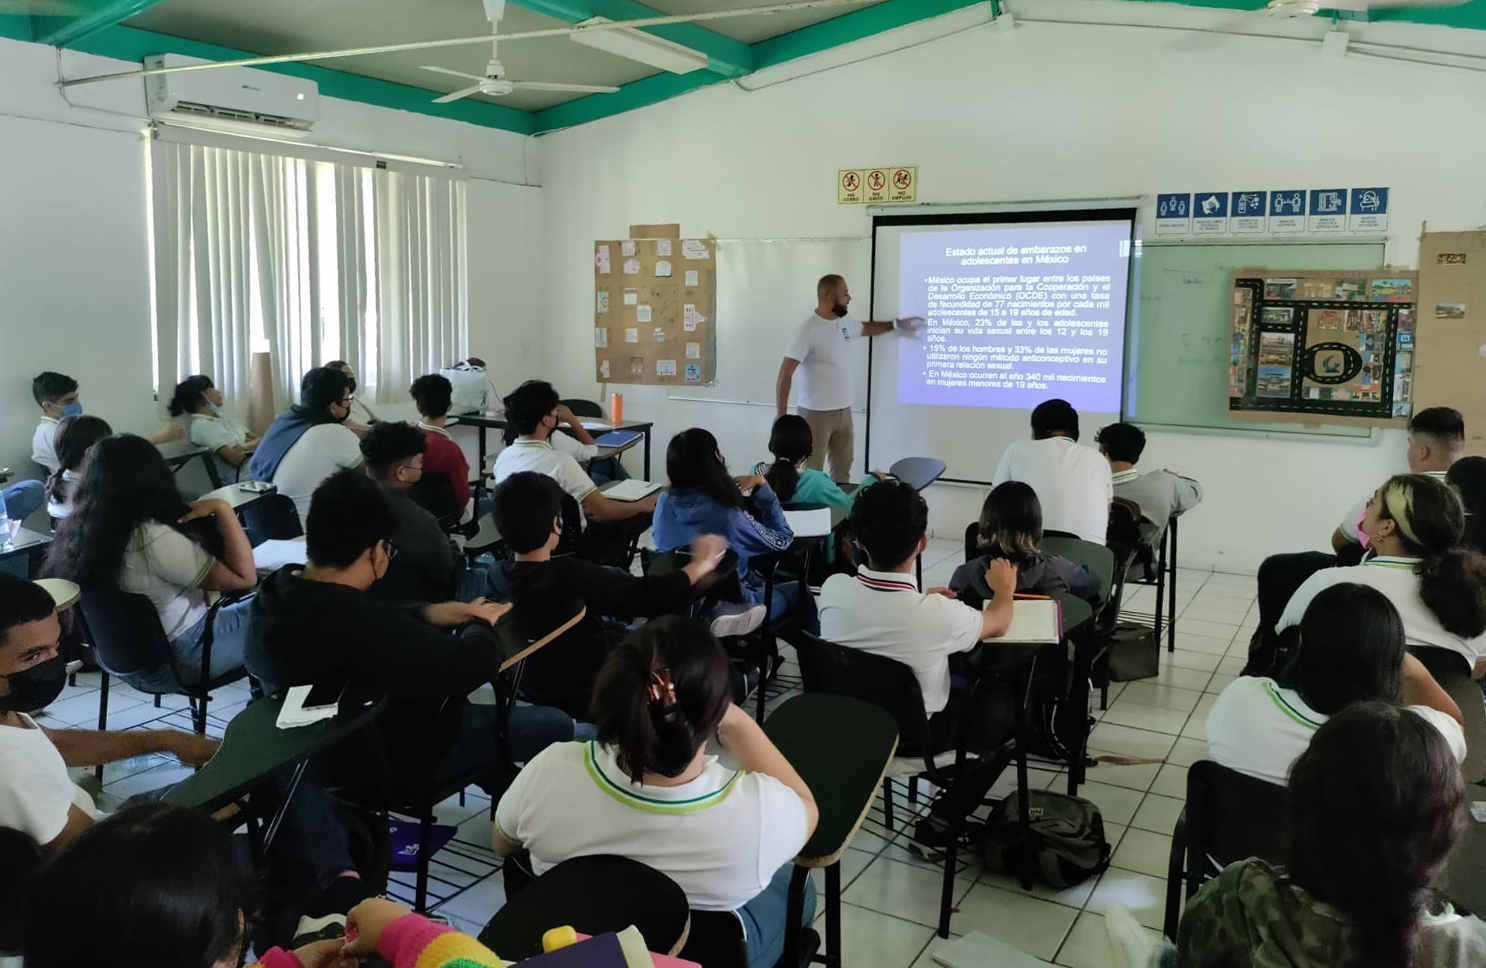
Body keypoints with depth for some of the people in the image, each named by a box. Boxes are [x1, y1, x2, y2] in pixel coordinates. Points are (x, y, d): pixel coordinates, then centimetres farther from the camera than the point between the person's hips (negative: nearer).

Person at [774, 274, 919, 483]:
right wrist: (781, 415, -25)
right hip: (816, 413, -8)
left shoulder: (845, 321, 5)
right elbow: (785, 374, -21)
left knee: (843, 467, 18)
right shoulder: (808, 330, -19)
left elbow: (865, 328, 31)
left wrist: (897, 324, 32)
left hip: (844, 411, 8)